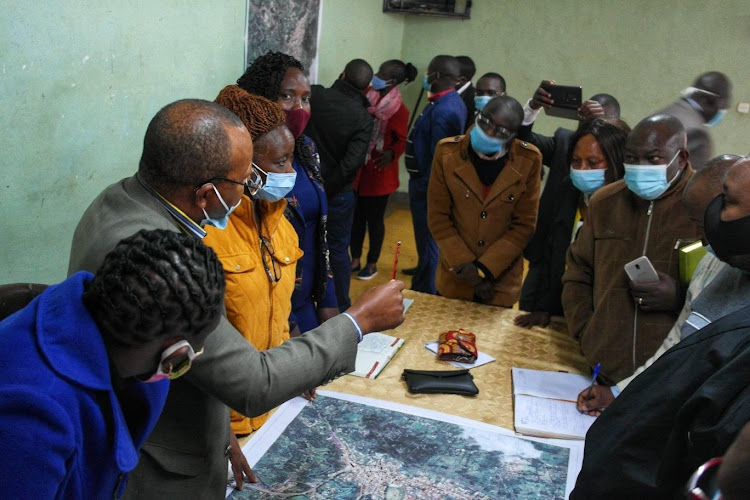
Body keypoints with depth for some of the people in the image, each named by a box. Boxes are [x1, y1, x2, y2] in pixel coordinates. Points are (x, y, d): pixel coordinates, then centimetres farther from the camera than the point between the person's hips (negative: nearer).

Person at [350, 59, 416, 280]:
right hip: (358, 169, 5)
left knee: (374, 219, 8)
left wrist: (391, 154, -28)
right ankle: (355, 260, 27)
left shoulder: (399, 109, -14)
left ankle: (372, 264, 25)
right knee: (356, 215, 12)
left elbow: (402, 141, -9)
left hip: (379, 173, -5)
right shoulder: (367, 96, 0)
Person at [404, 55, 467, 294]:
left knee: (428, 238, 3)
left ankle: (424, 293, 16)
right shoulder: (452, 102, 7)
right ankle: (424, 270, 46)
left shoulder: (443, 111, -26)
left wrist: (423, 188, -18)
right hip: (429, 182, 10)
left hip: (427, 186, -10)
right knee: (426, 236, 26)